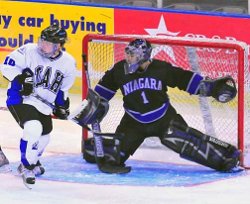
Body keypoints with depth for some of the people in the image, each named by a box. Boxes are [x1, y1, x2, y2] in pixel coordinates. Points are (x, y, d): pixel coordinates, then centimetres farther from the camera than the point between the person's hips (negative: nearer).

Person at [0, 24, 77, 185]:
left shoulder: (68, 63, -3)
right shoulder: (29, 51, -16)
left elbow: (63, 88, 13)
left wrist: (62, 105, 9)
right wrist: (21, 78, -26)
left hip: (45, 104, 6)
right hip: (21, 98, -6)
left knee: (43, 137, 18)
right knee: (34, 128, -28)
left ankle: (32, 160, 50)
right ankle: (27, 166, -9)